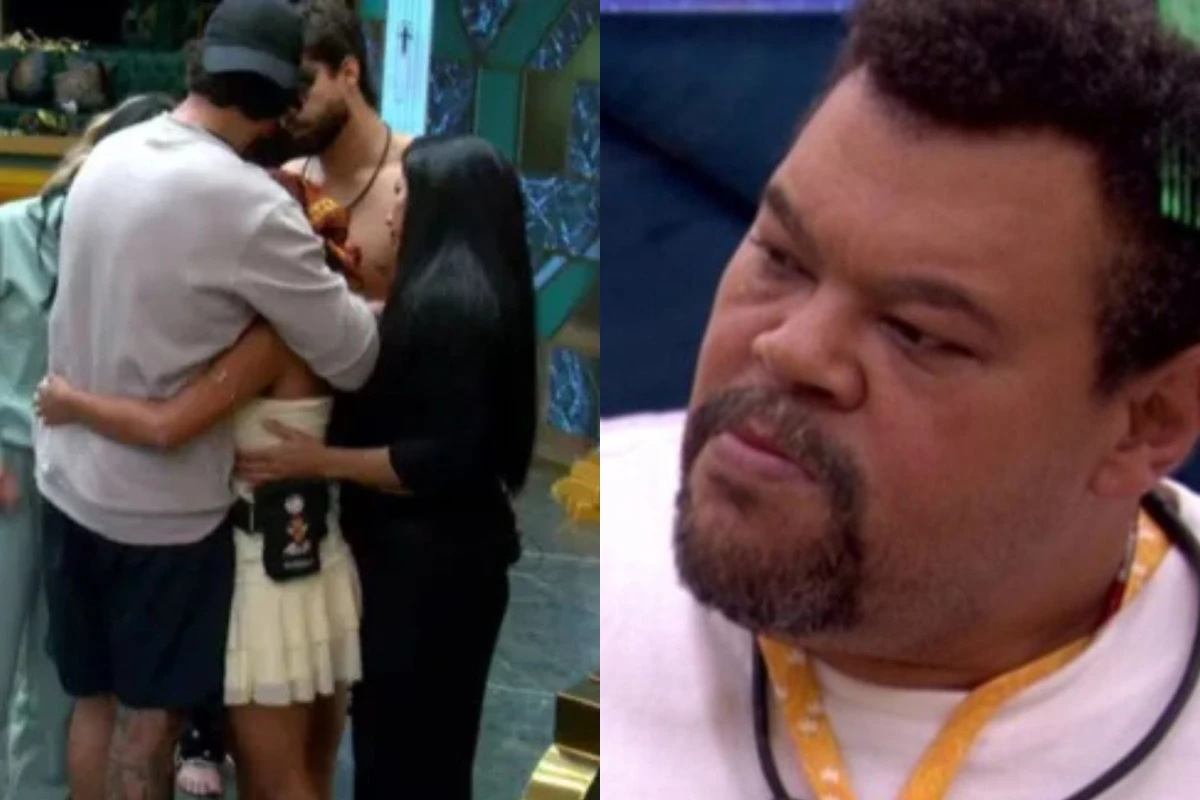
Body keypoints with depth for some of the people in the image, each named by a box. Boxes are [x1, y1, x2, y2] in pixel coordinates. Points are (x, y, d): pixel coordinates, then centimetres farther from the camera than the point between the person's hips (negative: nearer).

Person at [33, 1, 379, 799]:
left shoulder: (108, 156, 1)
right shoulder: (251, 205, -22)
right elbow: (353, 358, -17)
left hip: (71, 480, 7)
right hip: (164, 507, -7)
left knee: (96, 699, 19)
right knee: (149, 717, 8)